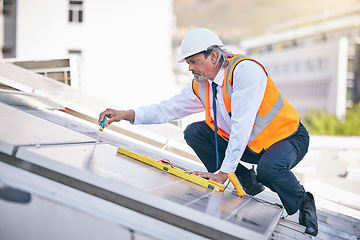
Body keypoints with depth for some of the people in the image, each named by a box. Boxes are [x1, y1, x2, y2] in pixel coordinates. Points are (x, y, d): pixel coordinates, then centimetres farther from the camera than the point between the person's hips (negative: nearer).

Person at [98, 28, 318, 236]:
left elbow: (242, 125, -31)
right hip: (248, 144, 7)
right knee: (194, 133, -5)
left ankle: (304, 203, -4)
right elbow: (168, 109, 0)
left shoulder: (245, 69, -26)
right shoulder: (201, 86, -2)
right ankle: (248, 182, 3)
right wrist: (125, 114, -12)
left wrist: (223, 172, -31)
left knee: (268, 169, -39)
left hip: (288, 138, -7)